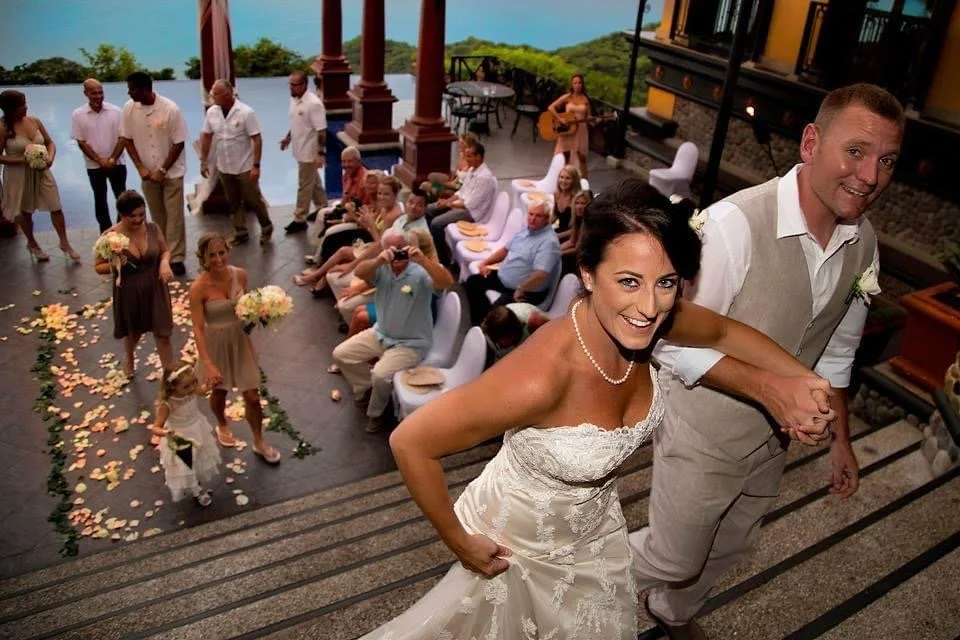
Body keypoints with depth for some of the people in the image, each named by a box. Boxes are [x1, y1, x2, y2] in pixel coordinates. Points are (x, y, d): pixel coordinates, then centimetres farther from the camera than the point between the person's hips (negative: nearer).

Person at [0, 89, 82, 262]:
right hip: (18, 175, -4)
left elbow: (50, 142, 6)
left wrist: (50, 157, -14)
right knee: (24, 211, 14)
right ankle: (32, 244, 33)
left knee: (56, 207, 3)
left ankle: (64, 243, 17)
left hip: (41, 171, 4)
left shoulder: (35, 121, -2)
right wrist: (23, 160, -24)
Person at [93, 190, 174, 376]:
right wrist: (113, 266, -29)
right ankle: (128, 357, 58)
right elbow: (98, 267, -8)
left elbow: (165, 251, 5)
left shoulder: (152, 229, -11)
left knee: (163, 335, 3)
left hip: (154, 289, 1)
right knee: (134, 332, 24)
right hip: (129, 293, -1)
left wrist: (165, 263, -16)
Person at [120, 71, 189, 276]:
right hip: (148, 172, 3)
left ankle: (176, 257, 5)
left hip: (171, 172, -3)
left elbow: (179, 144, -13)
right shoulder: (129, 108, -7)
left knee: (174, 216, -2)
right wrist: (140, 167, -8)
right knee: (157, 217, 12)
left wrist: (163, 170, -15)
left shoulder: (171, 109, -19)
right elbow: (127, 139, 2)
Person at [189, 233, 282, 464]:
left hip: (240, 339, 3)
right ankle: (222, 426, 54)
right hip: (216, 344, -2)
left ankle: (259, 442, 28)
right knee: (219, 391, 22)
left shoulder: (240, 274, -12)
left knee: (252, 395, 6)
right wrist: (207, 363, -28)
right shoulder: (198, 288, -23)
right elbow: (198, 328, -23)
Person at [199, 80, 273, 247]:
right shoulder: (211, 112, -2)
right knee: (234, 202, 13)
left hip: (245, 167, -5)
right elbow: (206, 137, 9)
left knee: (253, 200, 6)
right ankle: (240, 232, 26)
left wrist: (256, 165, -19)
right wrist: (203, 161, 7)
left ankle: (266, 228, 25)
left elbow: (257, 139, -15)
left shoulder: (246, 112, -16)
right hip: (224, 168, 5)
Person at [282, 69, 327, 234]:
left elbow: (322, 131, -24)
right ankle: (323, 209, 36)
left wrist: (321, 153, -26)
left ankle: (300, 220, 9)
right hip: (300, 150, 9)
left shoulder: (314, 103, -24)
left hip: (309, 152, -9)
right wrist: (288, 137, 16)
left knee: (304, 186, 0)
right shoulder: (294, 99, 3)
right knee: (313, 182, 20)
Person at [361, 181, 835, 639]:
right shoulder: (542, 376, -42)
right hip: (514, 544, -6)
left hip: (596, 529, 6)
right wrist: (459, 541, -20)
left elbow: (724, 332, 2)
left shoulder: (635, 319, -22)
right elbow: (409, 443, -32)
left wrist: (800, 377, -4)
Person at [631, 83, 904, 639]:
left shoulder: (863, 244, -6)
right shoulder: (734, 224, -30)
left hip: (774, 437, 7)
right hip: (704, 438, -7)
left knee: (730, 549, 28)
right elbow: (676, 342, -25)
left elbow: (837, 351, 8)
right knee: (674, 560, 12)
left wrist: (840, 437, 14)